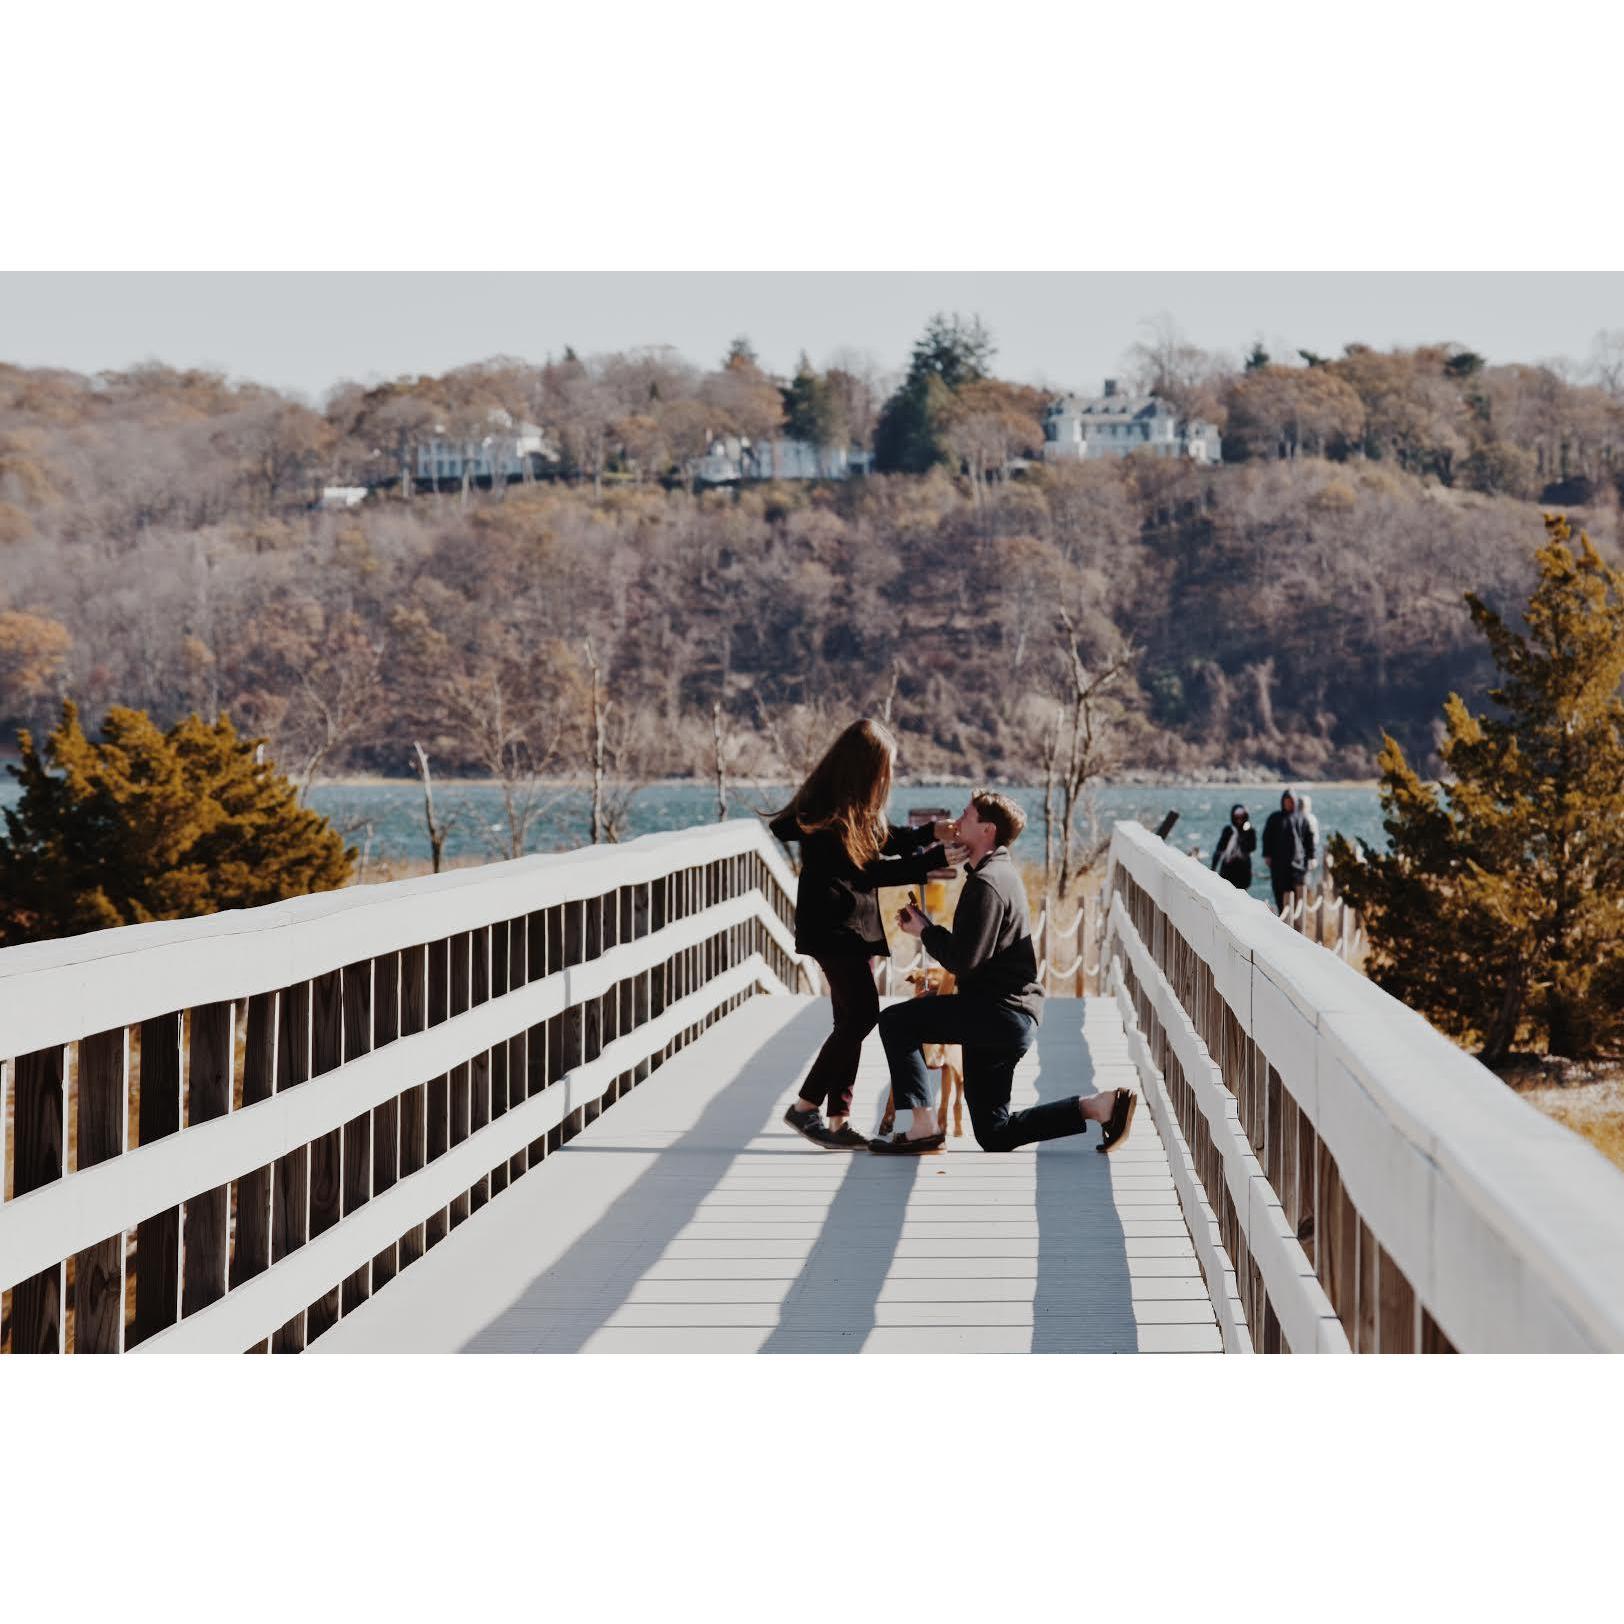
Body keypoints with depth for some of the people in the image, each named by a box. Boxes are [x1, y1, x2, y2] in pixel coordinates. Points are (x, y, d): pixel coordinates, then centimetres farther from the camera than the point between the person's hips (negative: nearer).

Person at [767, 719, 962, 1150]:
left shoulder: (855, 808, 9)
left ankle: (838, 1120, 10)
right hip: (832, 927, -10)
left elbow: (882, 843, 24)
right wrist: (935, 859, -22)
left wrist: (930, 833, 11)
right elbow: (867, 869, -23)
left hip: (853, 924, 10)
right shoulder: (827, 813, -20)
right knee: (862, 1014, -13)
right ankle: (805, 1107, -5)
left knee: (852, 1021, 7)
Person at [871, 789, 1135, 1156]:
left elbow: (963, 961, -20)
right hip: (1012, 1019, 10)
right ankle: (1098, 1106, 5)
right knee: (995, 1135, 11)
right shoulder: (1003, 874, 19)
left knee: (895, 1022, -10)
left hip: (998, 1013, -10)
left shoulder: (986, 884, -15)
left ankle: (922, 1125, -14)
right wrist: (929, 927, 9)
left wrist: (925, 931, -4)